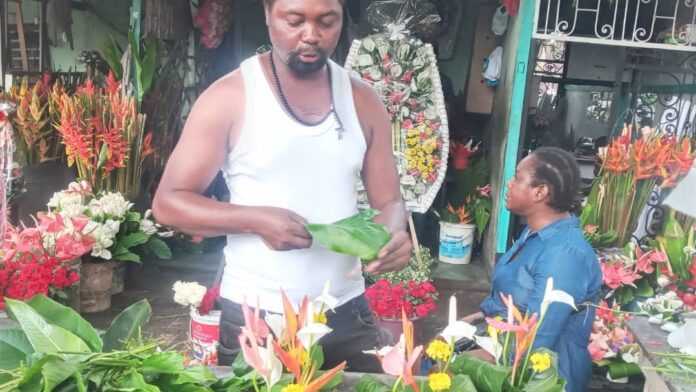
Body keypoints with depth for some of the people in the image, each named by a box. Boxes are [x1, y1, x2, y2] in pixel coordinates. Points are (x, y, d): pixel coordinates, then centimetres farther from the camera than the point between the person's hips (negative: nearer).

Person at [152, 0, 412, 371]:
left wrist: (394, 234, -16)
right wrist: (256, 220, -21)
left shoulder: (363, 101, 3)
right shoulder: (230, 97, -8)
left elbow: (389, 202, 8)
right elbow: (168, 202, -6)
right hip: (252, 317, -3)